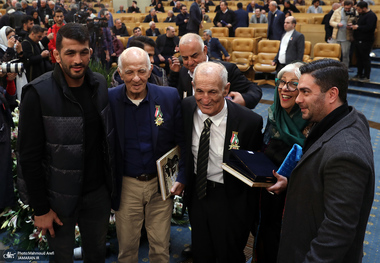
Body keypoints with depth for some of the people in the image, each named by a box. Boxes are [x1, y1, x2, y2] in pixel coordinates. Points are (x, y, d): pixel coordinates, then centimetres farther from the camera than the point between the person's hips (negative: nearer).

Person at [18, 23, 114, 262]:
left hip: (99, 191, 4)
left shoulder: (100, 84, -2)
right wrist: (41, 209, -11)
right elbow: (30, 157, -14)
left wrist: (111, 183, 7)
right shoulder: (38, 94, -17)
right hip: (60, 197, -4)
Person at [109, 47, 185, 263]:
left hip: (161, 183, 0)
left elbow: (183, 141, -1)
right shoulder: (109, 99, -9)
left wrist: (182, 178, -7)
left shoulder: (170, 97, -8)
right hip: (126, 185, 0)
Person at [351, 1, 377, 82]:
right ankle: (359, 74, 24)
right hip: (358, 40, 9)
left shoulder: (371, 15, -14)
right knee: (359, 57, 14)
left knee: (365, 58, -4)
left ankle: (366, 76, 3)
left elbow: (368, 27, -26)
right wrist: (353, 25, 7)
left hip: (365, 41, -9)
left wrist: (358, 27, -17)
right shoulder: (361, 14, 16)